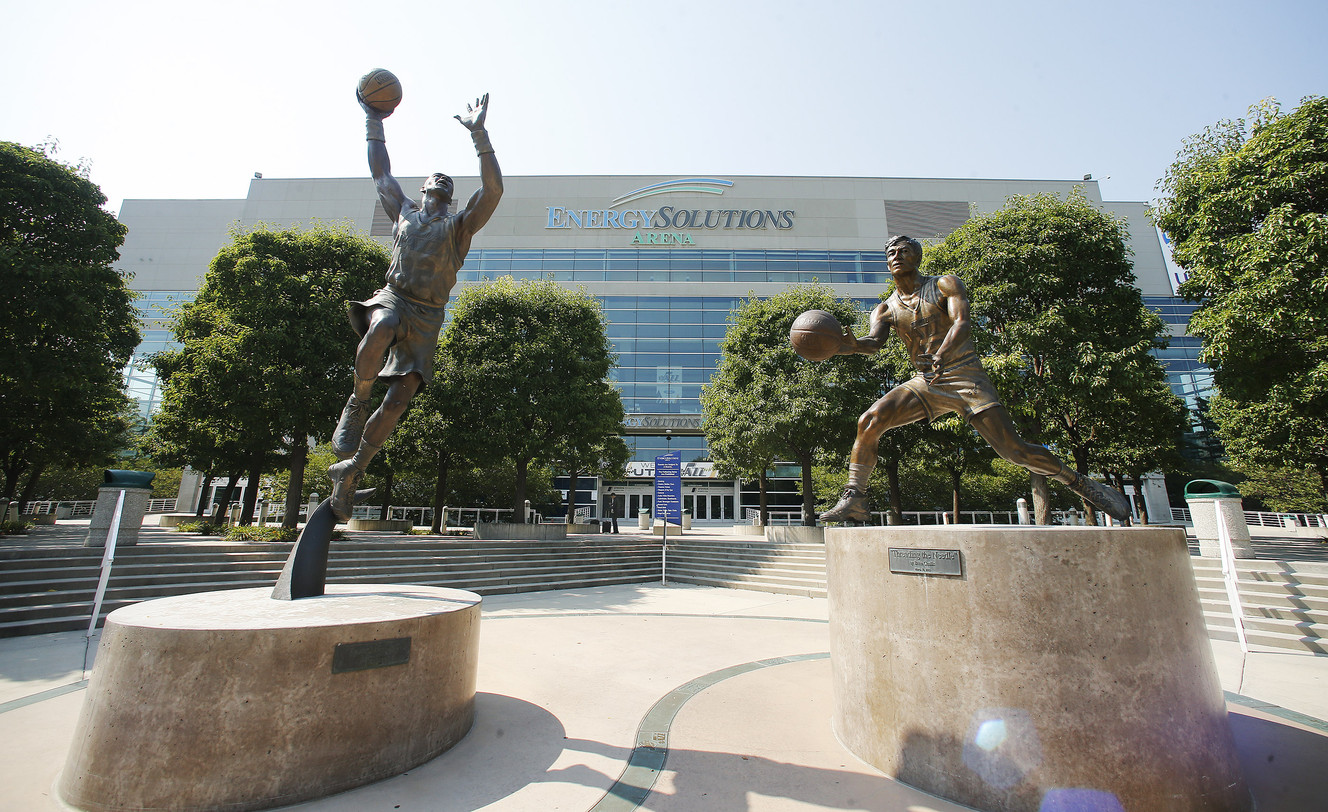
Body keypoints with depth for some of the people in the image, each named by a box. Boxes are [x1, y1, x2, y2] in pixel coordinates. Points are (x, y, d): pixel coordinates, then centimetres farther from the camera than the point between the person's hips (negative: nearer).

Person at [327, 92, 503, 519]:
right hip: (392, 297, 1)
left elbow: (493, 189, -3)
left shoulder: (459, 225, 11)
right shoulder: (404, 212, 21)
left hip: (427, 314, -1)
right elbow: (381, 172, 30)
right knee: (379, 330, -39)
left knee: (400, 397, -11)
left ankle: (351, 469, 6)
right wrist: (374, 122, 30)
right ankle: (358, 400, -13)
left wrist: (478, 134, -9)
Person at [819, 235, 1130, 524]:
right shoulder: (886, 309, 8)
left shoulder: (945, 285, 1)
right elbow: (874, 341, -12)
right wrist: (853, 345, -37)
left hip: (965, 375, -2)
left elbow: (963, 323, -17)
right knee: (869, 421, -20)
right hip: (924, 382, 3)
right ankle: (854, 500, -13)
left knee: (1015, 449, -10)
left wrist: (942, 355, -38)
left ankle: (1081, 483, 16)